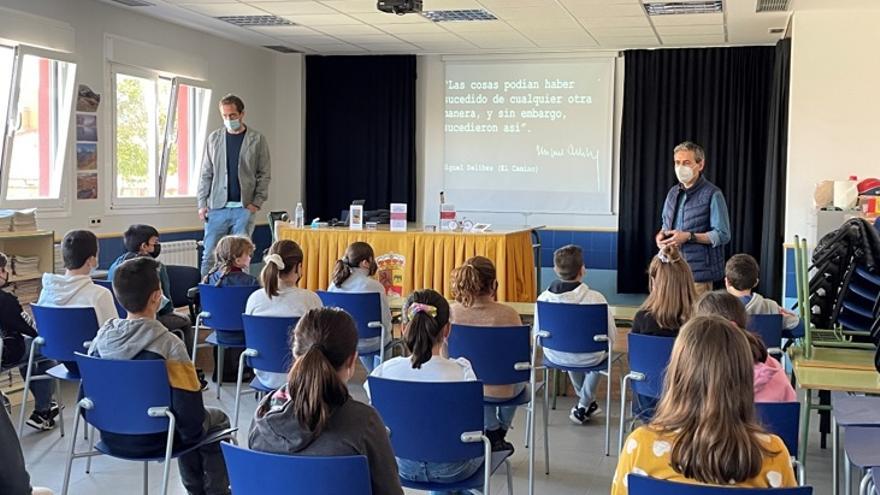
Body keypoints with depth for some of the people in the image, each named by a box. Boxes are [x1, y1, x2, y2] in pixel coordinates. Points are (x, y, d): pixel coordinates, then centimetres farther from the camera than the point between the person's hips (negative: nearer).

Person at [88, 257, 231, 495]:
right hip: (152, 439, -6)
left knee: (186, 427, 32)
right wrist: (194, 433, -3)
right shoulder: (169, 345, -25)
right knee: (218, 420, 21)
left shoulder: (102, 337, -8)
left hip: (111, 438, 6)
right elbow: (189, 410, -23)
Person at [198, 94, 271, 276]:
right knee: (209, 255, 0)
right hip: (217, 207, 2)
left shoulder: (257, 140, 3)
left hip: (245, 207, -2)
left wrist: (257, 202, -8)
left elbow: (264, 174, 2)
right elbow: (206, 174, 10)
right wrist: (202, 203, 2)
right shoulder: (213, 138, 10)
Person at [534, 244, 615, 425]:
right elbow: (611, 337, -14)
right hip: (588, 358, -2)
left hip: (555, 356, 3)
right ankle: (583, 406, 33)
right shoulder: (595, 298, -25)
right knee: (604, 350, 33)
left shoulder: (543, 298, -17)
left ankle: (589, 402, 47)